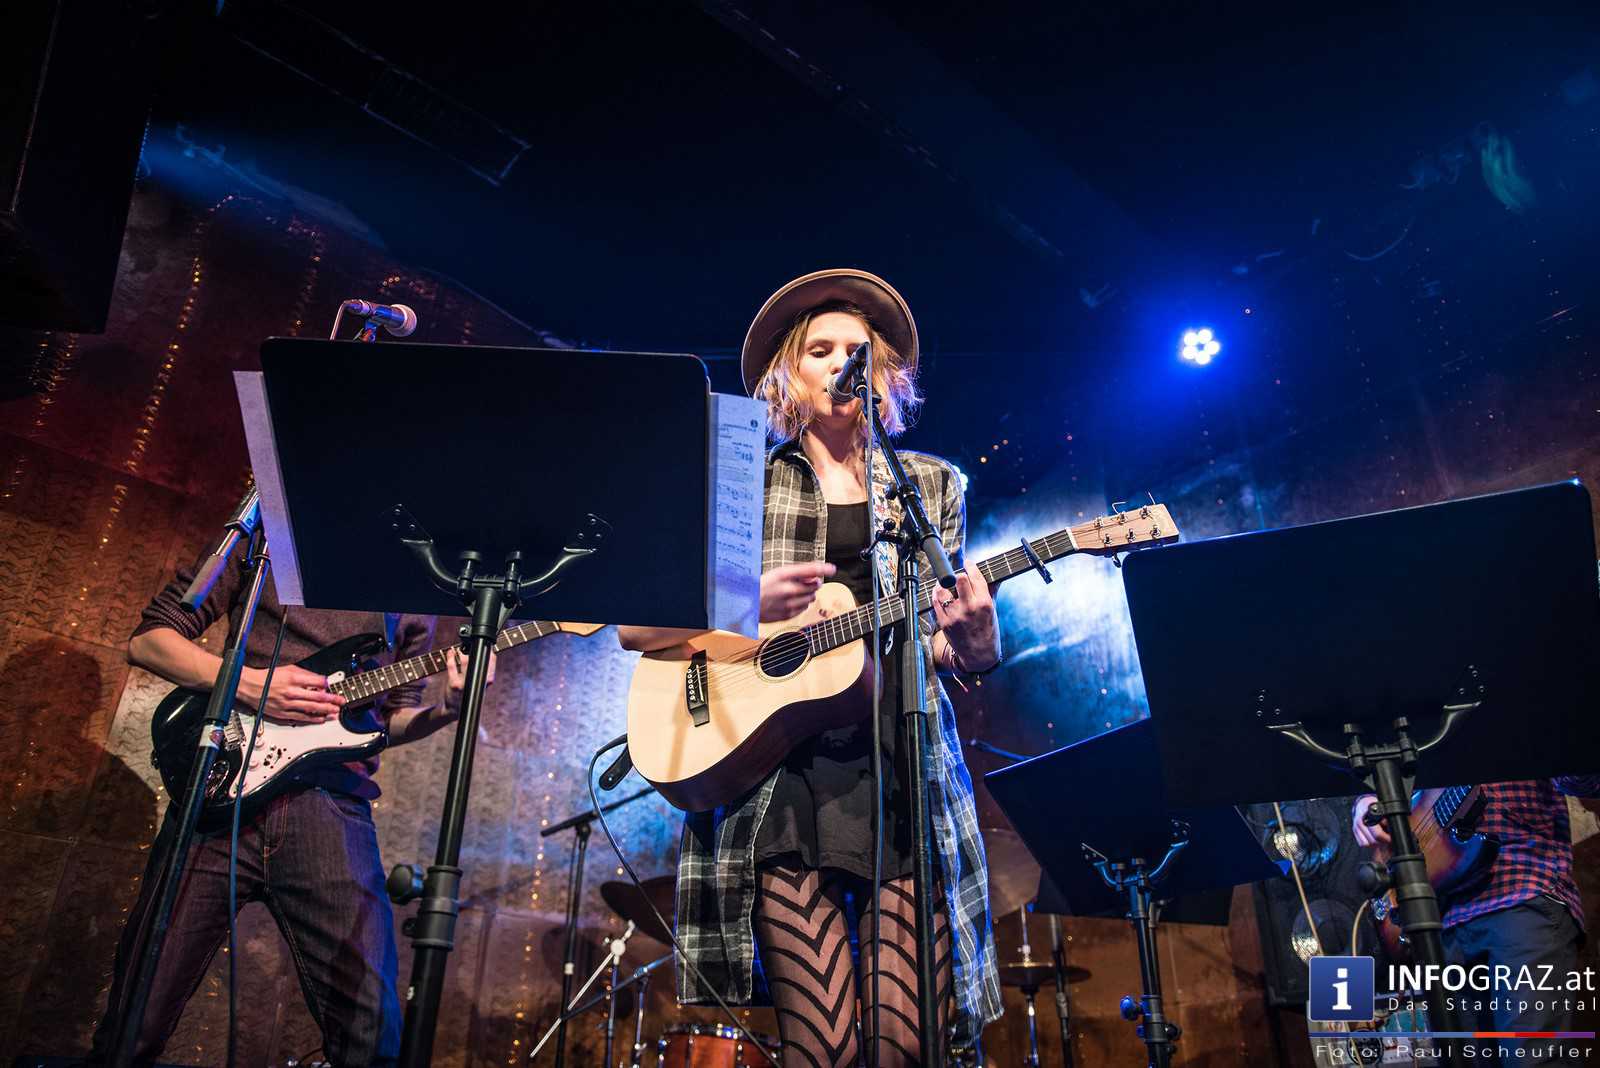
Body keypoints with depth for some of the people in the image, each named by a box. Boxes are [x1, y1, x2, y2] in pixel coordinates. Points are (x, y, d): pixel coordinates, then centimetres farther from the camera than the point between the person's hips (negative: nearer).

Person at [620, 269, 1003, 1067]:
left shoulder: (932, 485, 14)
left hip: (906, 773, 2)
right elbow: (635, 627, 4)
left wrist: (974, 639, -11)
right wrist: (749, 603, -13)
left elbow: (952, 651, 13)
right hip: (779, 775, -1)